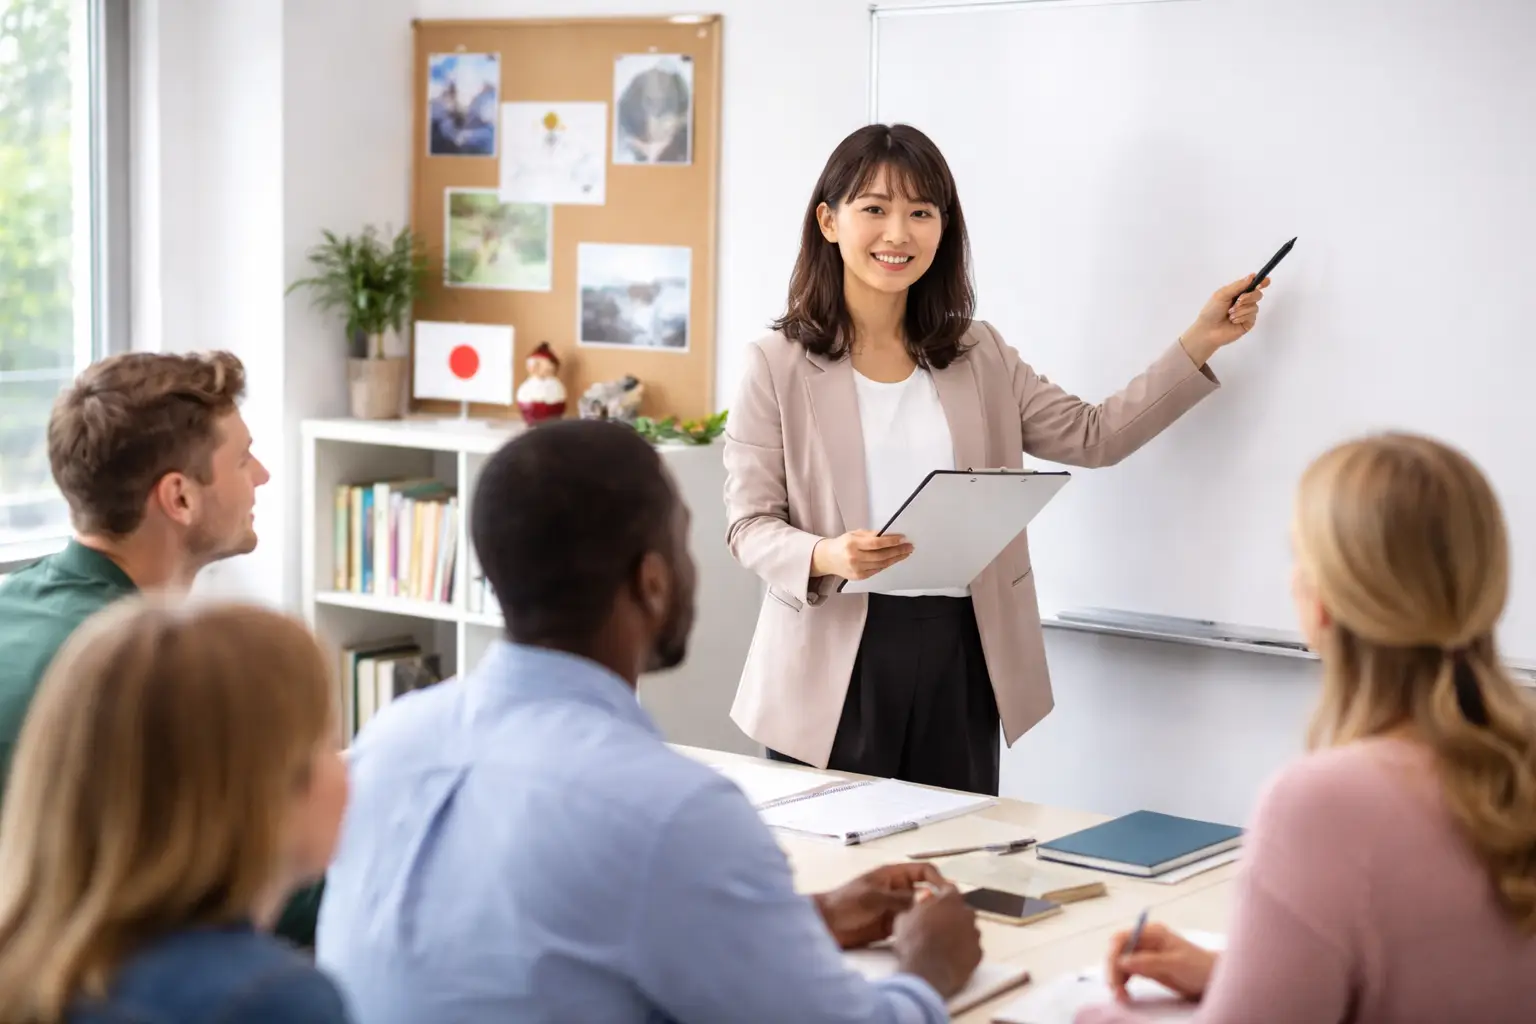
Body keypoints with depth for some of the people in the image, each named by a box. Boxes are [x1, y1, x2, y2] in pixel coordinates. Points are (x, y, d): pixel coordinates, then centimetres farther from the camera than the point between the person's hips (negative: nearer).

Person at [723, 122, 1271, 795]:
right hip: (835, 667, -3)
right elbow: (750, 525, -4)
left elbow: (1094, 436, 10)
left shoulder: (978, 356, 12)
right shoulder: (778, 366, 0)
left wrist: (1201, 342, 4)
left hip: (960, 660, 3)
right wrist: (828, 557, -24)